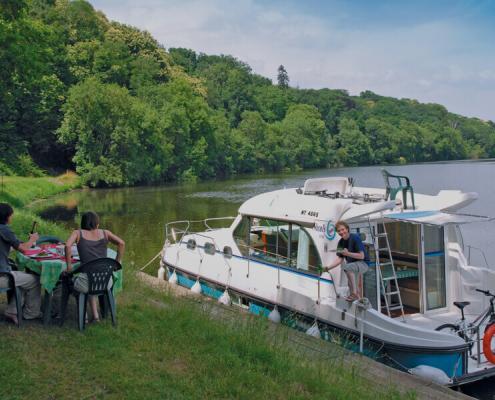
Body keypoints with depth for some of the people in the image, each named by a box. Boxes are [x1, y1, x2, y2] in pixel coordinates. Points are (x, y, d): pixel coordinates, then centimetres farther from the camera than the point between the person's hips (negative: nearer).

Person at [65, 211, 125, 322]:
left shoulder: (78, 233, 6)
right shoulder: (104, 233, 11)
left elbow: (68, 245, -13)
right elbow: (121, 243, -1)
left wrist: (69, 266, -4)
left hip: (87, 281, -3)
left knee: (75, 281, 35)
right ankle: (95, 315, 36)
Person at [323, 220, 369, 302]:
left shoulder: (355, 238, -17)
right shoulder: (341, 242, 4)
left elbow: (361, 256, -19)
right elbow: (339, 259, -1)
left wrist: (348, 253, -28)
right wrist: (328, 267, -15)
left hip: (363, 263, -9)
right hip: (352, 265, 9)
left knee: (347, 267, -35)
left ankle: (354, 293, -28)